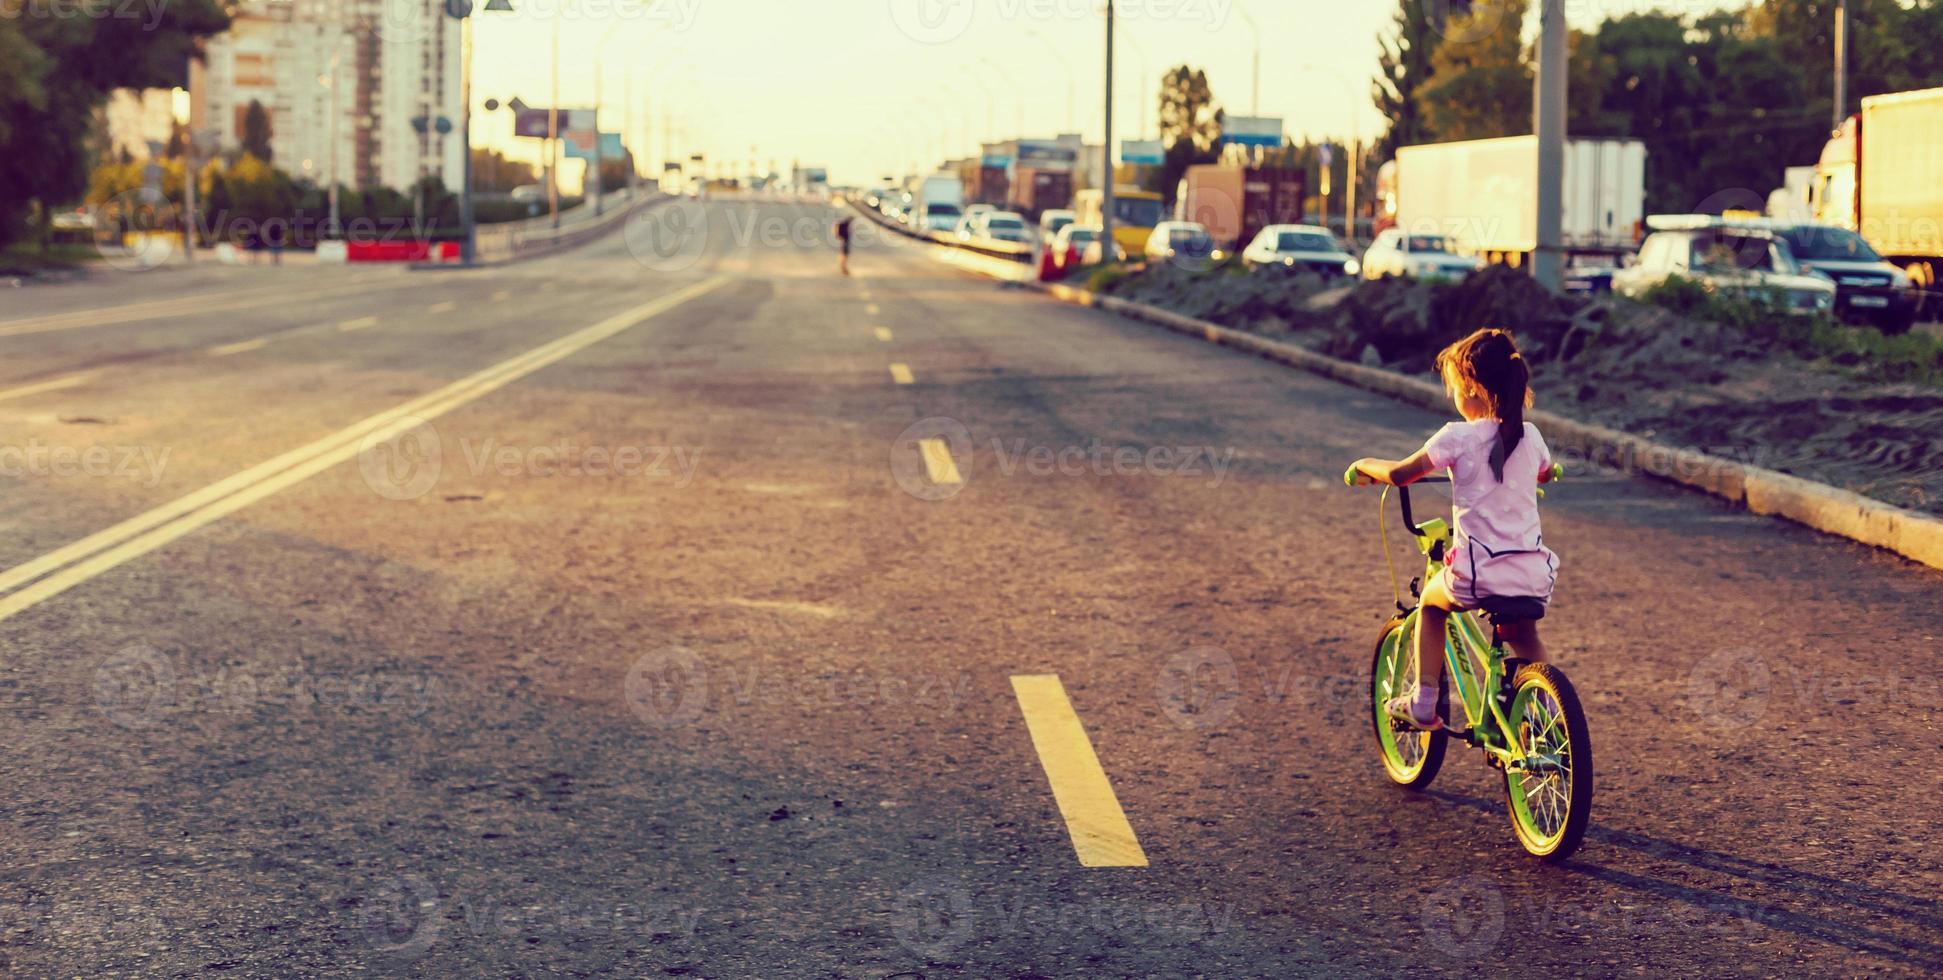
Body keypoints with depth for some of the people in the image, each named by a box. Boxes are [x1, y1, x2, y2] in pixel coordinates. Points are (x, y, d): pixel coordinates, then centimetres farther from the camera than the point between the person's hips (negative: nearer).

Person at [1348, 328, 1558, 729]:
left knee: (1431, 605, 26)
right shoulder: (1529, 436, 7)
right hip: (1533, 575, 4)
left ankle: (1422, 703, 21)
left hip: (1477, 575, -4)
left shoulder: (1458, 437, -9)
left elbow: (1400, 475, -5)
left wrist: (1364, 465, 14)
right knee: (1523, 635, 33)